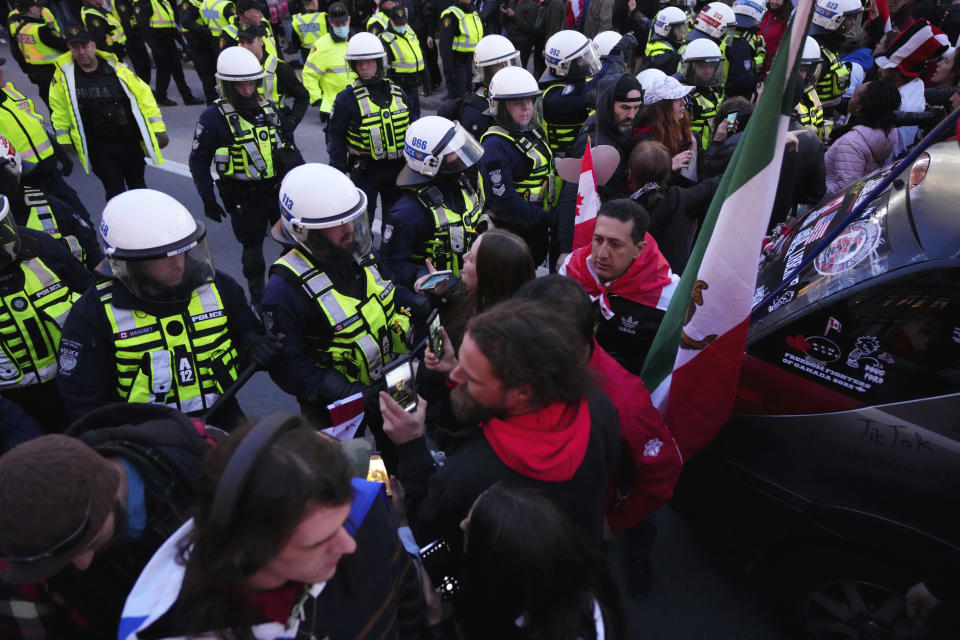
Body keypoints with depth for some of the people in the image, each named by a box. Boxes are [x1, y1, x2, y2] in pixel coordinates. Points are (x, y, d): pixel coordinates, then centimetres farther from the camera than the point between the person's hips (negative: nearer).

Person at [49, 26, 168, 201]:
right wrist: (65, 144, 8)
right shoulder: (63, 74, -2)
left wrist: (158, 129, -3)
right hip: (98, 148, -1)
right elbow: (59, 111, 7)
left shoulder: (115, 68, -2)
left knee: (138, 187, 17)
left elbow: (143, 94, 1)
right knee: (116, 195, -2)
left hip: (130, 141, 1)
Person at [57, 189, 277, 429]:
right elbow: (85, 400, -2)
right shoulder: (94, 313, -5)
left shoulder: (219, 287, 1)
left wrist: (254, 348, -7)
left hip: (222, 423, 2)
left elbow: (245, 333, 18)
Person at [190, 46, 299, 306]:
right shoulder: (214, 117, -10)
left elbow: (288, 145, 16)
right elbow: (199, 161, -6)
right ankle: (257, 295, 28)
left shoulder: (268, 108, 5)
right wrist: (207, 199, -9)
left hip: (279, 190, 4)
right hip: (244, 199, -4)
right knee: (253, 248, 9)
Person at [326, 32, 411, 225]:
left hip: (396, 167, 4)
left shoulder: (398, 93, 5)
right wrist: (339, 169, -12)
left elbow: (409, 130, 14)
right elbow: (335, 135, -5)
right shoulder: (347, 98, -8)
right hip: (364, 170, -4)